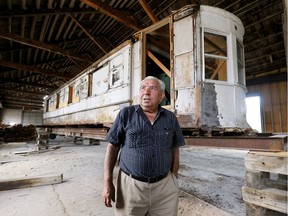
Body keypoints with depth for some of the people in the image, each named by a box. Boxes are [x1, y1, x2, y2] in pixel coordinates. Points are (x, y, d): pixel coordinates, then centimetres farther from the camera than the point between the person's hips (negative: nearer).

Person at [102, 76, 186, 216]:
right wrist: (107, 183, -7)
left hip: (164, 186, 2)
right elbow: (112, 147, -3)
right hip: (130, 185, -1)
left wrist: (174, 181, 6)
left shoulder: (170, 118, 1)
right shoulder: (126, 114, -5)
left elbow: (174, 150, 7)